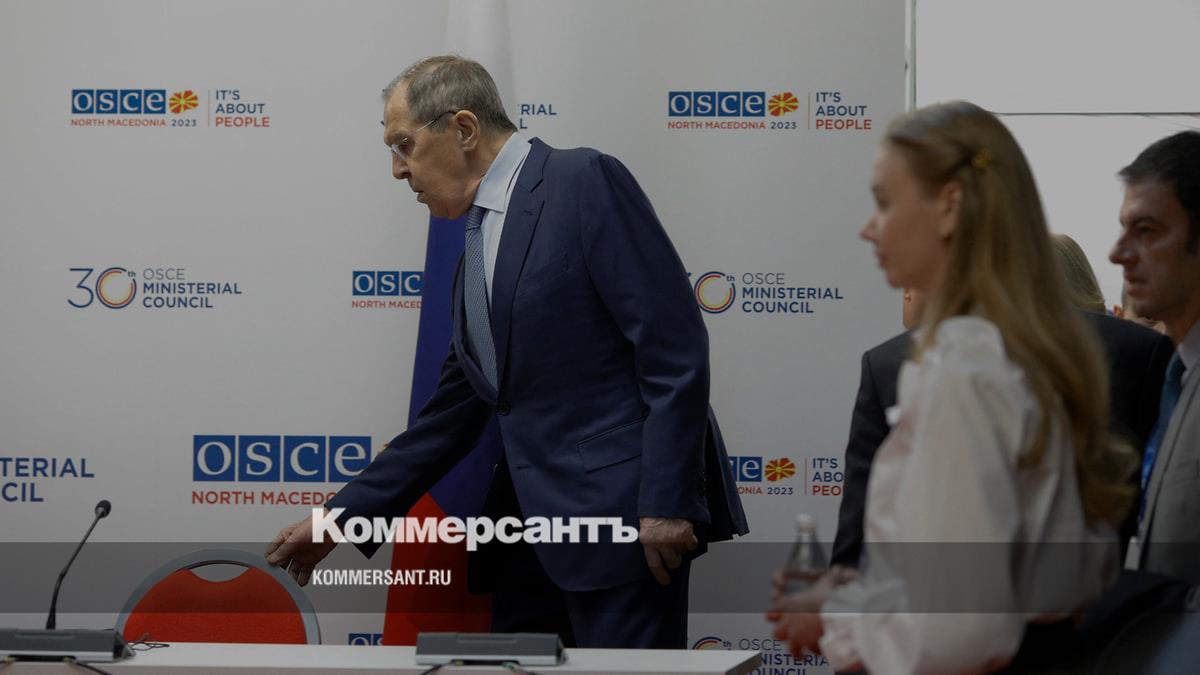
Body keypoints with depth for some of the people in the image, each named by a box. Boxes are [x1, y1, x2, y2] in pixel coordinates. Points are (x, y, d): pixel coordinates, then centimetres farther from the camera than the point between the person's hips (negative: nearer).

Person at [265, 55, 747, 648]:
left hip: (619, 510, -8)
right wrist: (339, 518, 19)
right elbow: (452, 415, 22)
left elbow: (675, 347, -14)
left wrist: (665, 503, -19)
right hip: (533, 519, 8)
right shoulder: (479, 249, 19)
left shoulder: (584, 182, -7)